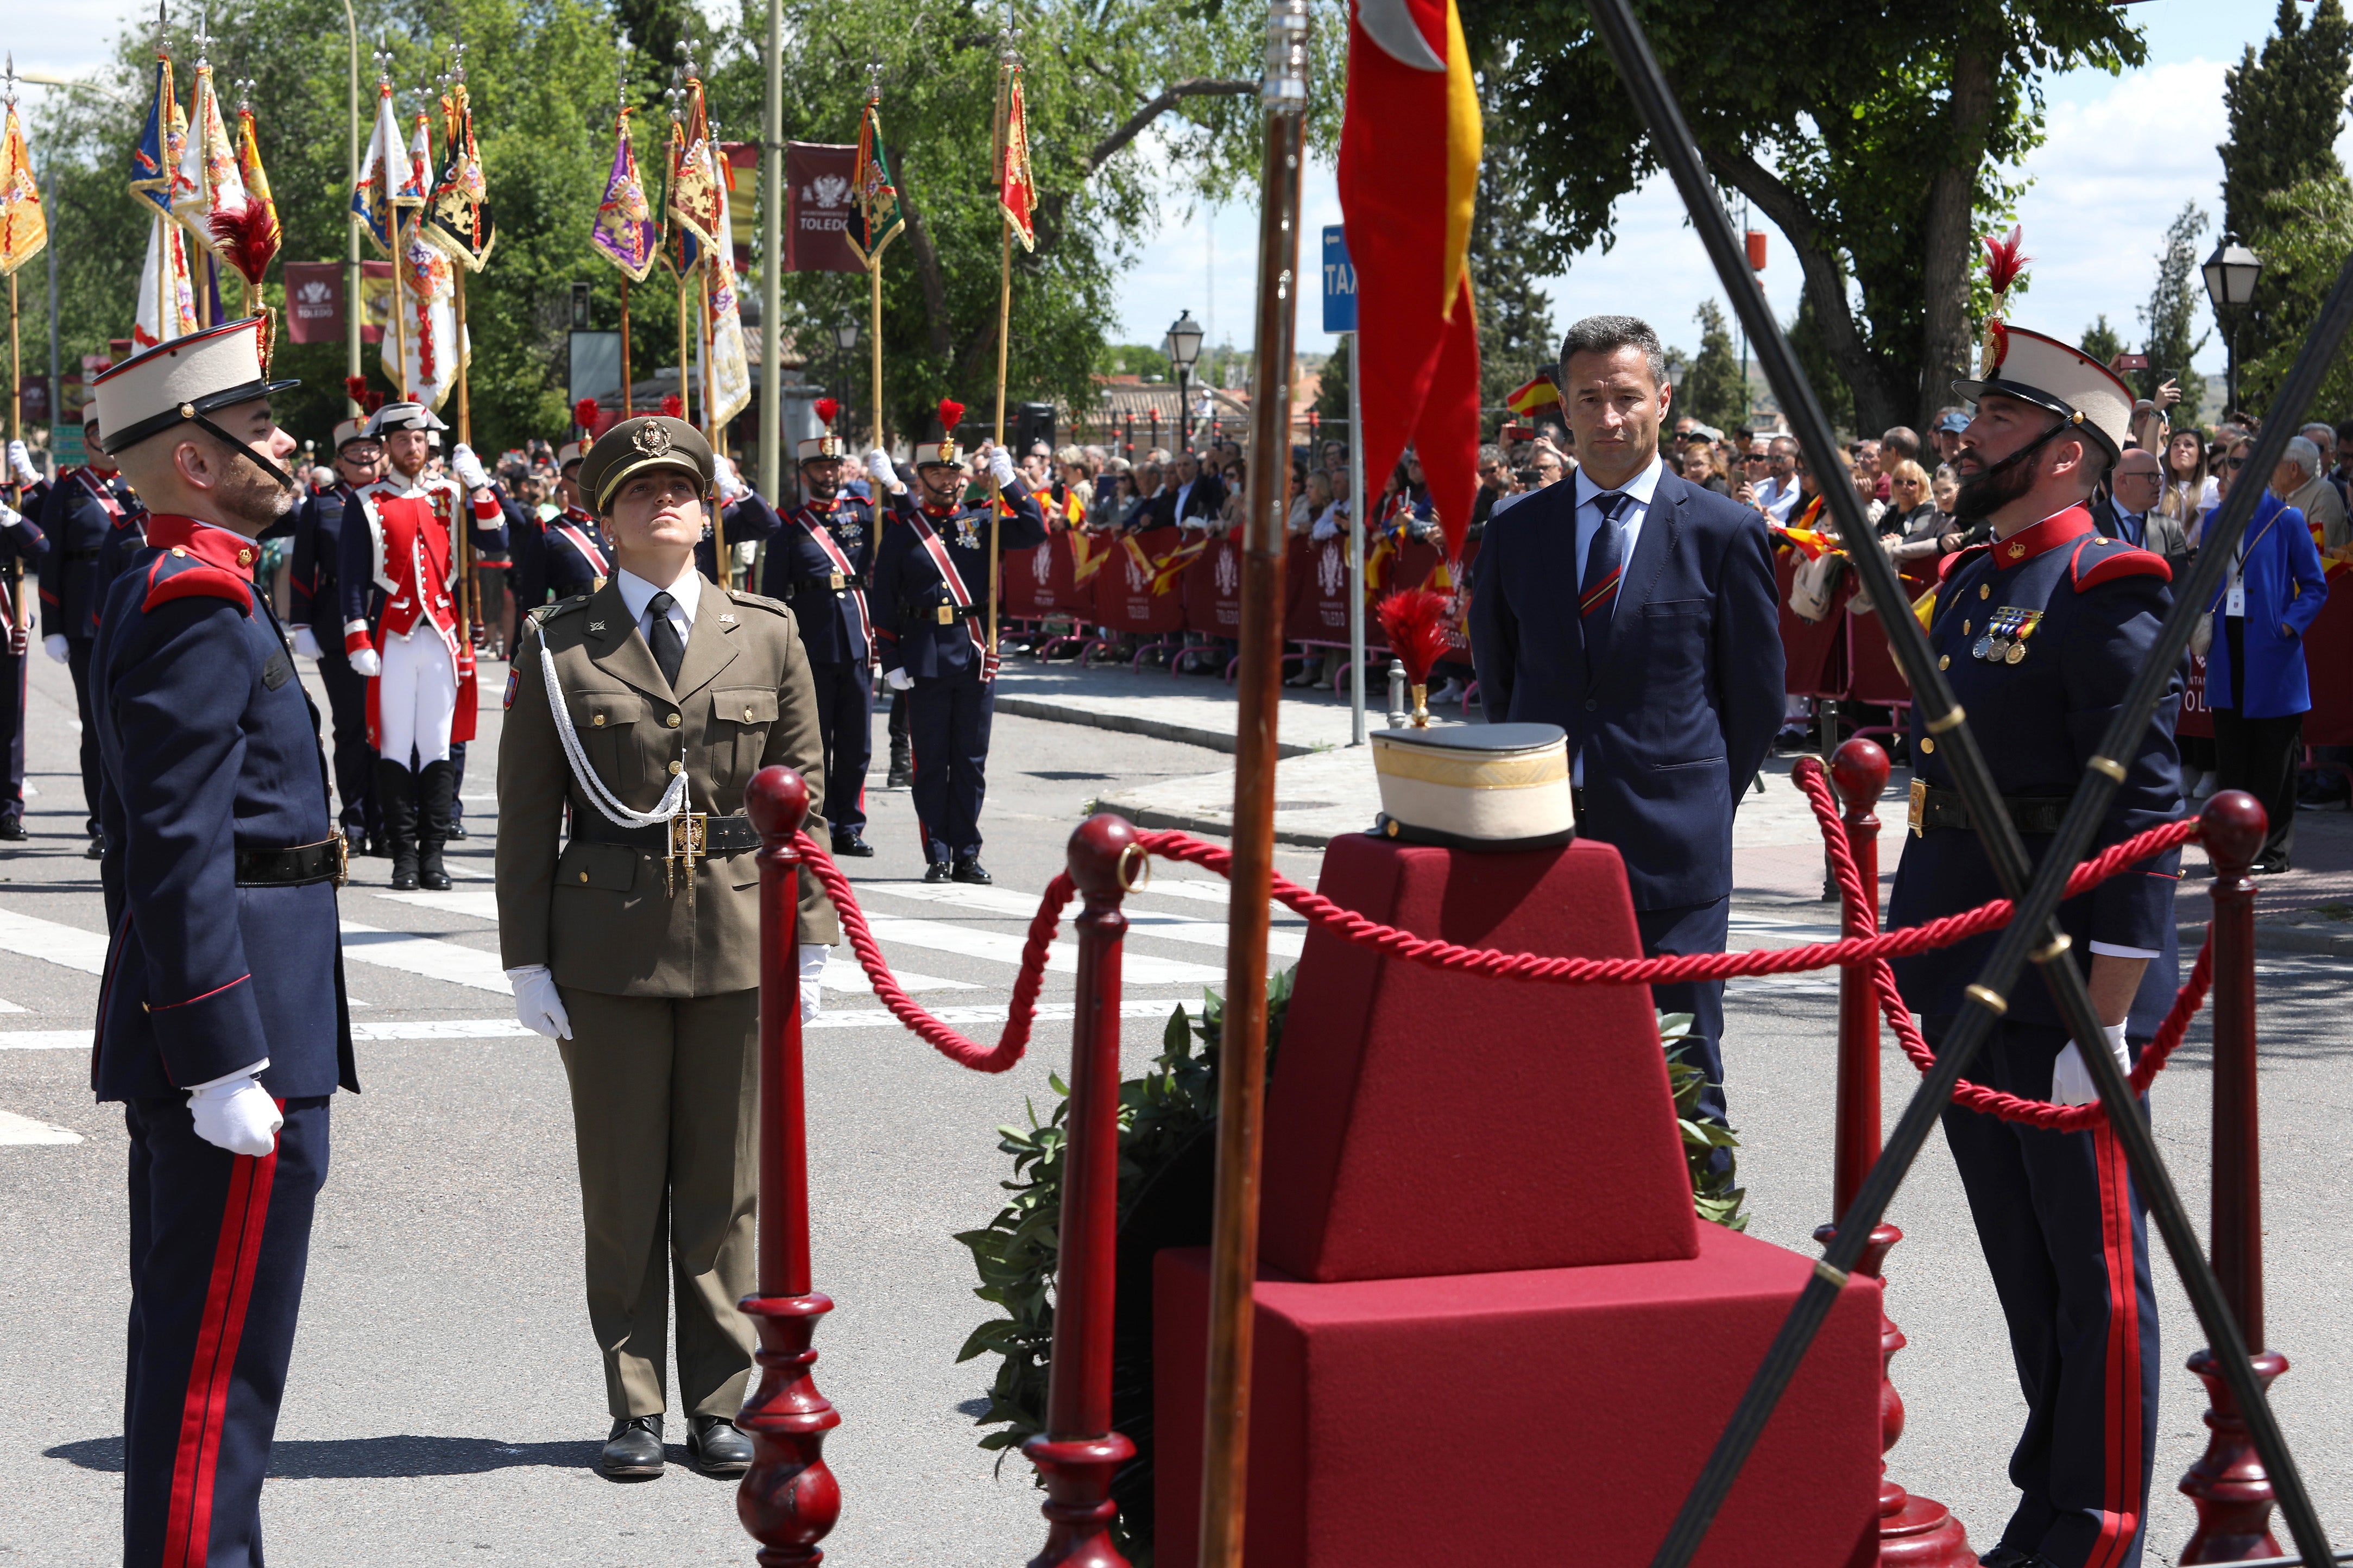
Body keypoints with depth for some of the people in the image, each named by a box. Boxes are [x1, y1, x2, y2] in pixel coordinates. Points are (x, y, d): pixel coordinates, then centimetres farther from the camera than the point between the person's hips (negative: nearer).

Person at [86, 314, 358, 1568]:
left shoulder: (159, 593, 16)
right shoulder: (202, 602, -16)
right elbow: (179, 852, -22)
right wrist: (225, 1067, -23)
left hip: (177, 1039, 11)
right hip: (238, 1034, -11)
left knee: (186, 1349, 18)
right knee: (217, 1366, -5)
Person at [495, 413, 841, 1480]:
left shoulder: (767, 634, 6)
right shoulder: (557, 648, 1)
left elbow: (805, 794, 8)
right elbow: (525, 817, 2)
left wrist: (812, 941, 3)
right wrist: (525, 959, -2)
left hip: (738, 944, 1)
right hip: (610, 946, -1)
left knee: (726, 1185, 7)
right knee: (622, 1190, 5)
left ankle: (720, 1406, 18)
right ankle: (635, 1411, 16)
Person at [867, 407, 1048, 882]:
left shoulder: (981, 520, 9)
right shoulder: (901, 530, 3)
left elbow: (1035, 531, -3)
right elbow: (885, 602, 2)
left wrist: (1008, 479, -8)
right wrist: (892, 662, -4)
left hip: (976, 657, 2)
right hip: (925, 659, -2)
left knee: (971, 761, 5)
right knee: (931, 762, 2)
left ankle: (967, 855, 11)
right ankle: (938, 856, 8)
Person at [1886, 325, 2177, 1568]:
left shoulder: (2105, 592, -13)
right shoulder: (1967, 584, 13)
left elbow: (2142, 817, -17)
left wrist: (2105, 1024, -20)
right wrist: (1913, 946, 19)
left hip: (2065, 991, -8)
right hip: (1970, 988, 8)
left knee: (2093, 1269, 2)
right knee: (2021, 1264, 17)